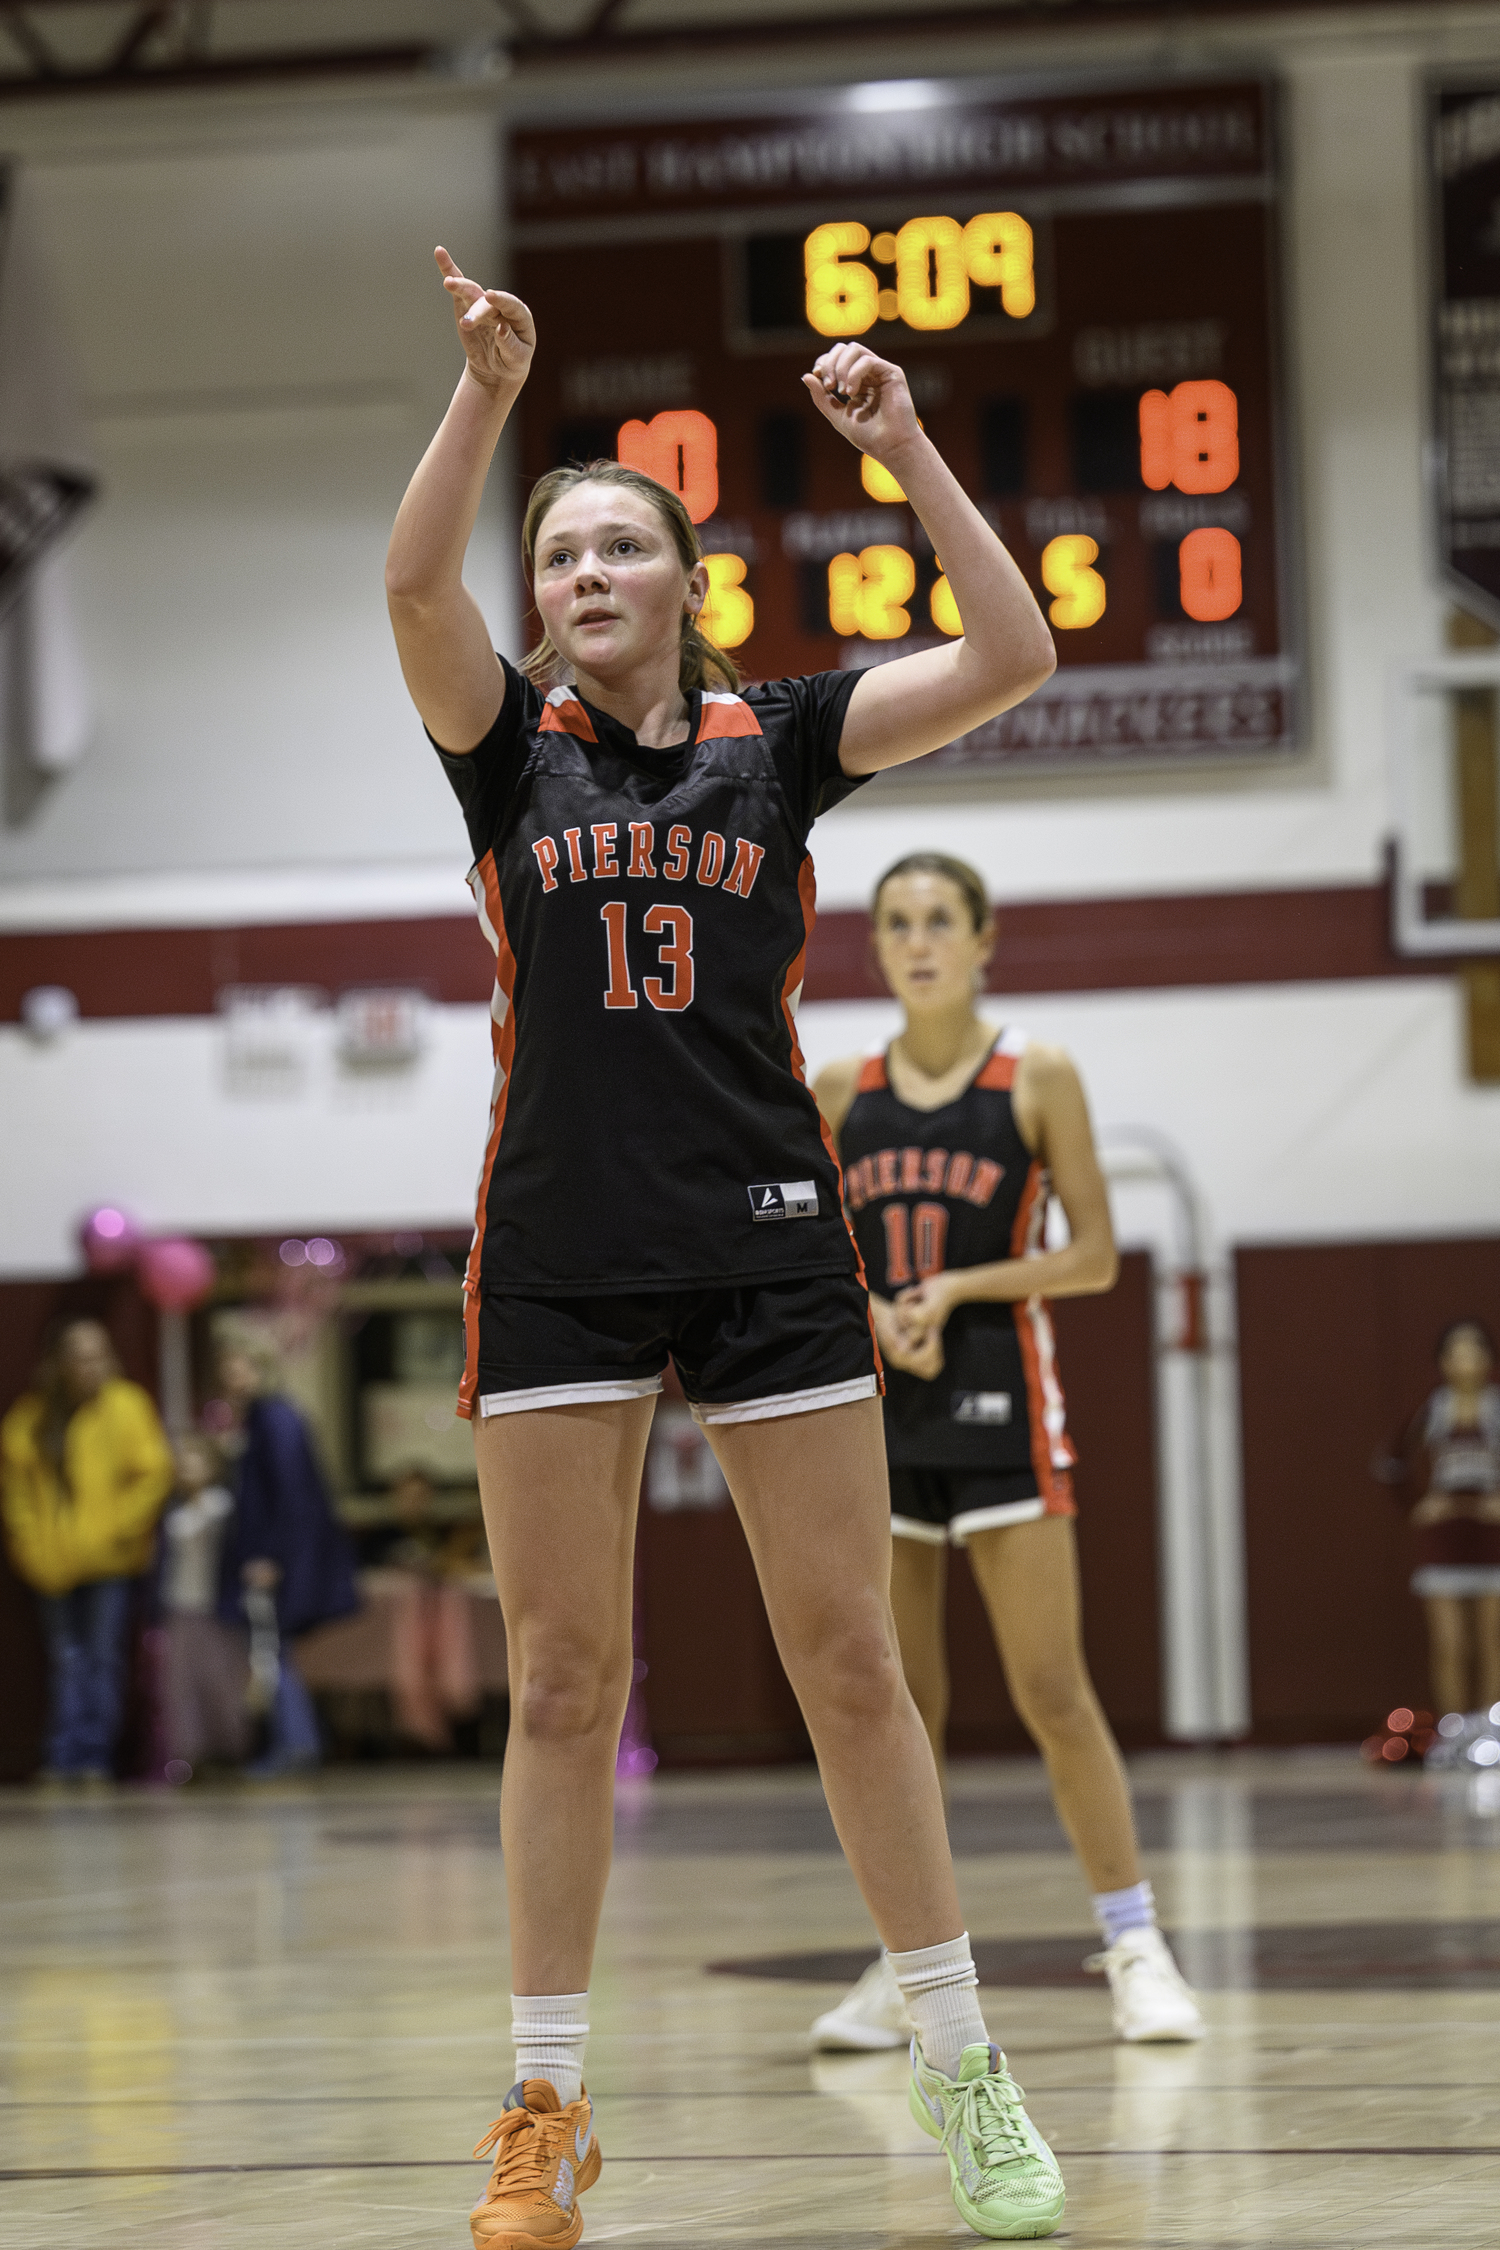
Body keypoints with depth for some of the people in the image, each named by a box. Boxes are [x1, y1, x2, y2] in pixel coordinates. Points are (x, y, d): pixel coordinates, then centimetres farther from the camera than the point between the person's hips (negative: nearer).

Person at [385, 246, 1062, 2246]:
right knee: (563, 1680, 1)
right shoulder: (511, 743, 6)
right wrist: (488, 392, -23)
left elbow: (1011, 658, -4)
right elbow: (412, 588, -13)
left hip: (765, 1236, 0)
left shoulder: (776, 737, 6)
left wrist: (905, 449, -9)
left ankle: (961, 2069, 10)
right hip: (561, 1247, 0)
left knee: (849, 1656, 1)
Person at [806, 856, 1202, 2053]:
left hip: (999, 1402, -3)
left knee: (1052, 1690, -7)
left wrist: (957, 1289, -15)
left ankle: (1136, 1947, -3)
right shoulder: (843, 1090, 7)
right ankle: (909, 1967, 12)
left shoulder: (1038, 1077, -2)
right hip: (876, 1410, 3)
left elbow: (1094, 1254, -3)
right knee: (895, 1703, 5)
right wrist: (869, 1315, -10)